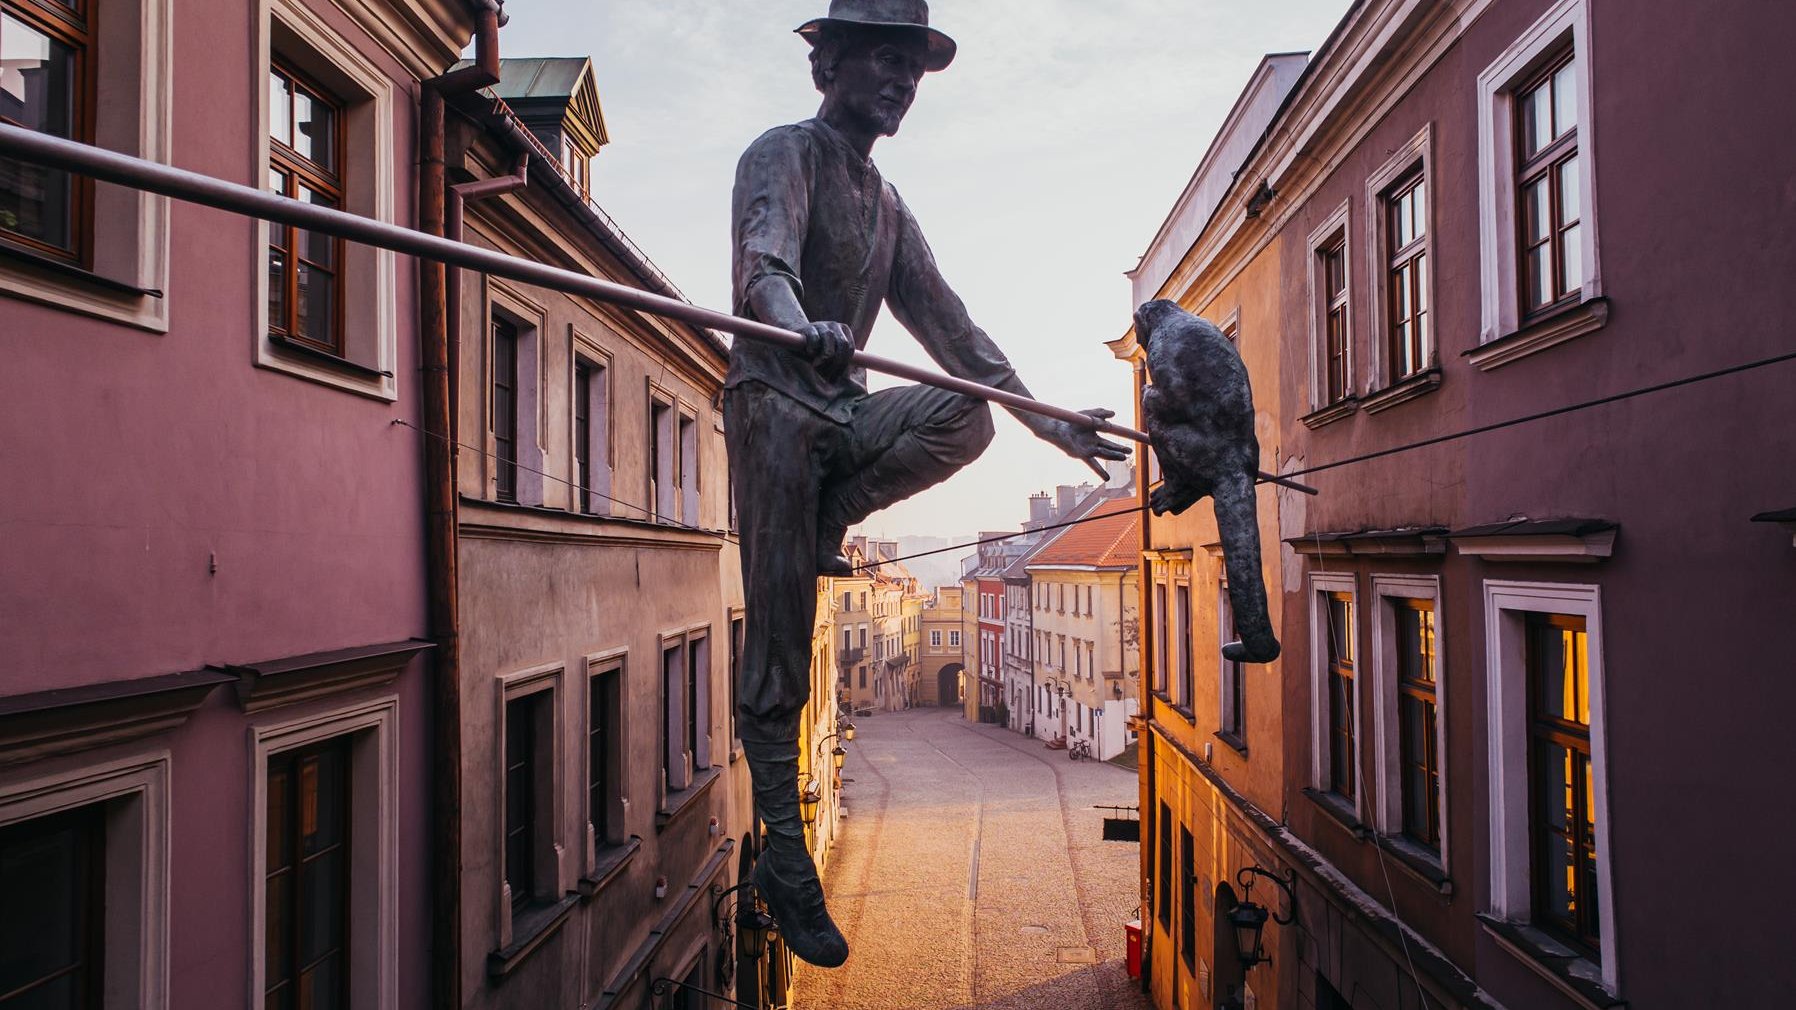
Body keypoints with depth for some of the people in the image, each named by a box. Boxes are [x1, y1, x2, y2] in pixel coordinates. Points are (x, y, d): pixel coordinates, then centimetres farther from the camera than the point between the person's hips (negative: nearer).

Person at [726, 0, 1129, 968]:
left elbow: (945, 320, 18)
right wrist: (803, 329, -47)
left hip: (846, 412, 6)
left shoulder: (886, 202, 20)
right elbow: (763, 263, -23)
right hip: (774, 404, -6)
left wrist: (1048, 422, 13)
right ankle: (785, 861, 2)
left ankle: (825, 524, -8)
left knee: (966, 414, -25)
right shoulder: (785, 154, -2)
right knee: (779, 649, -7)